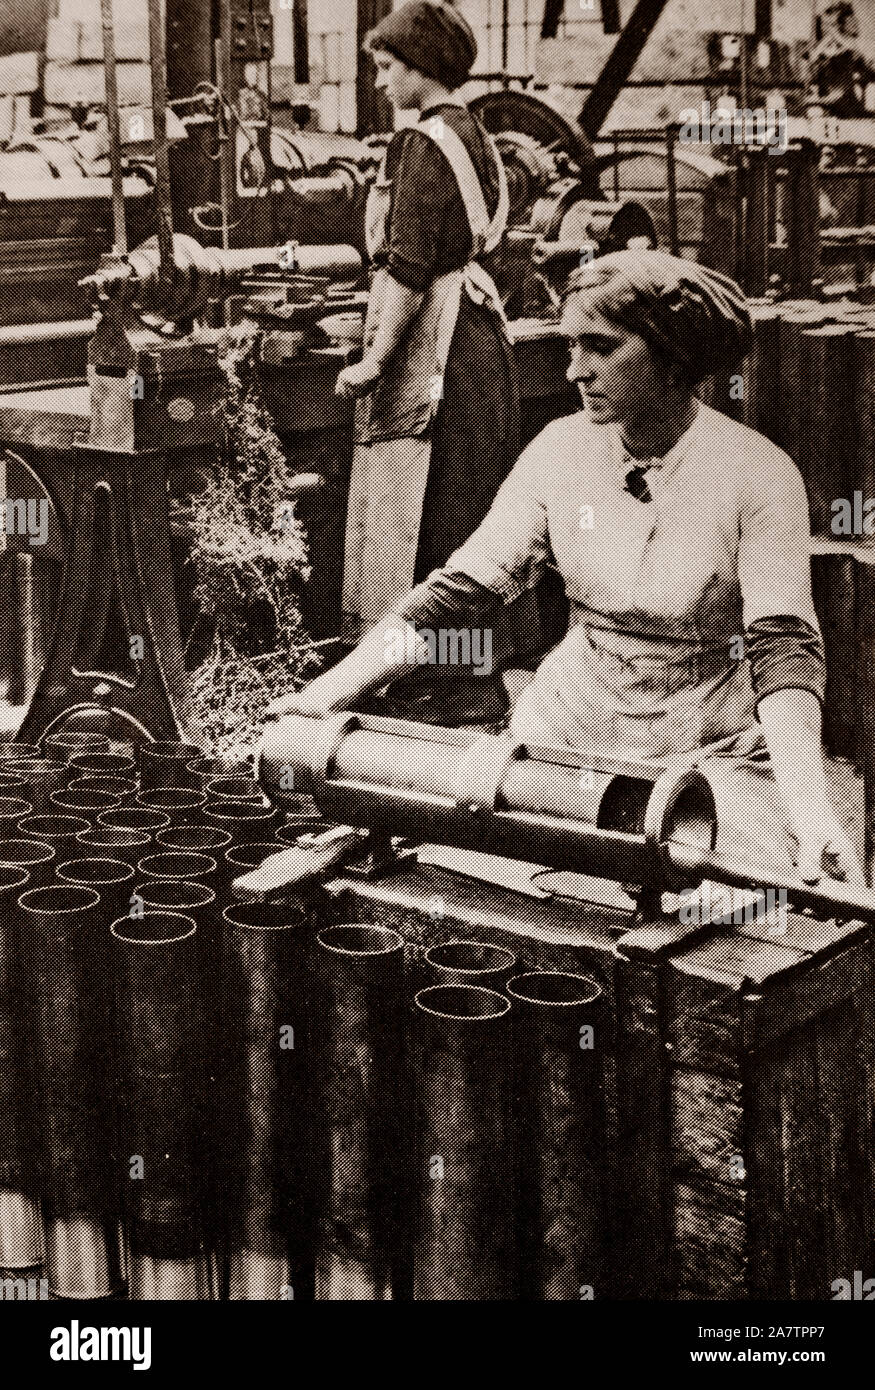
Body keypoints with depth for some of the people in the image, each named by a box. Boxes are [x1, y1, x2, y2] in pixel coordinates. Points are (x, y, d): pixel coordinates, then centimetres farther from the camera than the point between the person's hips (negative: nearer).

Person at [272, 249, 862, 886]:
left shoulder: (759, 474, -13)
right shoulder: (561, 450, -1)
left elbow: (784, 644, -21)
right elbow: (460, 589, -2)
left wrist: (810, 809, -36)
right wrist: (328, 693, -13)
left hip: (716, 751, -3)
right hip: (567, 732, 3)